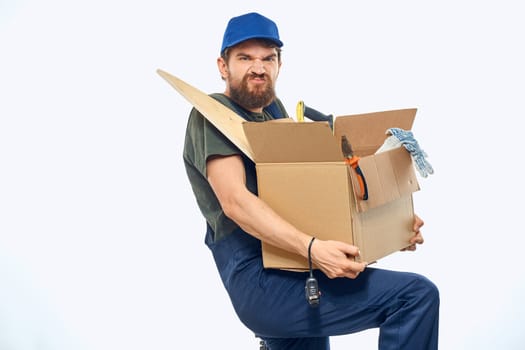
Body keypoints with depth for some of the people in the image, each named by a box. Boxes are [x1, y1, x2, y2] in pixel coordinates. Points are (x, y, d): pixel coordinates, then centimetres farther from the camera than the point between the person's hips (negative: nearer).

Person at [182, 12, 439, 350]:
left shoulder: (274, 110, 19)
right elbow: (235, 200, -22)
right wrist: (312, 247, -35)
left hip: (289, 272, 9)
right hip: (263, 281, -9)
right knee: (418, 295, -17)